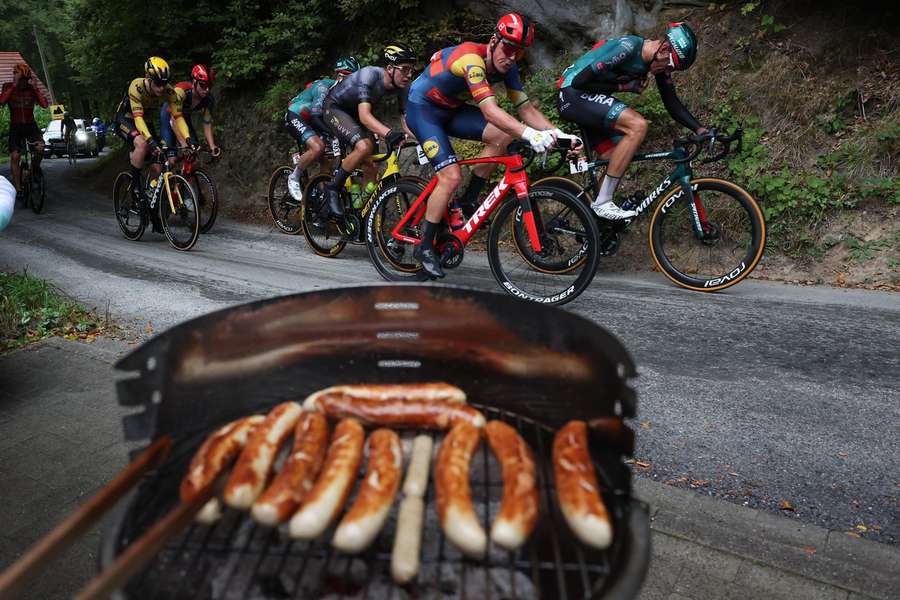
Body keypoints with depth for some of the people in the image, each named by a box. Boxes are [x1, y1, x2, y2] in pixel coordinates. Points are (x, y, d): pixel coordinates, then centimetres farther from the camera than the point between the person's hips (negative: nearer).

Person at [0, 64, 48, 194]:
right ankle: (18, 188, -1)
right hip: (15, 126, 0)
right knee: (14, 157, -8)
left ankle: (35, 166, 4)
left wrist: (34, 87, -16)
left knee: (40, 146, -29)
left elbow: (45, 104, -14)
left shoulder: (32, 89, 1)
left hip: (30, 125, 0)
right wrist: (14, 86, -18)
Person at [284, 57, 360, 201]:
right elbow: (316, 117, -33)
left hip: (309, 120, 8)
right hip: (295, 117, -8)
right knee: (318, 147, -29)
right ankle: (294, 178, -11)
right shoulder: (324, 86, -24)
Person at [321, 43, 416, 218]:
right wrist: (389, 133, -62)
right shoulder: (369, 74, -34)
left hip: (353, 112, 7)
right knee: (364, 146, -31)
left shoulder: (401, 86, -16)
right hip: (335, 108, -7)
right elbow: (364, 116, -45)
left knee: (371, 165, -4)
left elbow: (407, 119, -15)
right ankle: (333, 189, -13)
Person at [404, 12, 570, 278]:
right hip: (422, 108, -7)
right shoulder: (471, 58, -31)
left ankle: (466, 205, -3)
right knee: (451, 176, -20)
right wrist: (530, 134, -55)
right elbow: (490, 110, -43)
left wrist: (556, 133, -26)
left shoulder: (507, 67, -7)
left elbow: (526, 108, -10)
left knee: (503, 135, -14)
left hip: (450, 109, 7)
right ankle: (425, 246, -5)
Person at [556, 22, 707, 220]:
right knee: (638, 125, -23)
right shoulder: (627, 48, -23)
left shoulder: (659, 61, 1)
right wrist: (623, 87, -16)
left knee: (615, 161, 6)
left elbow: (672, 104, 6)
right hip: (572, 93, -9)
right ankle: (602, 202, -20)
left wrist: (700, 129, -6)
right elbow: (580, 81, -23)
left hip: (588, 100, 9)